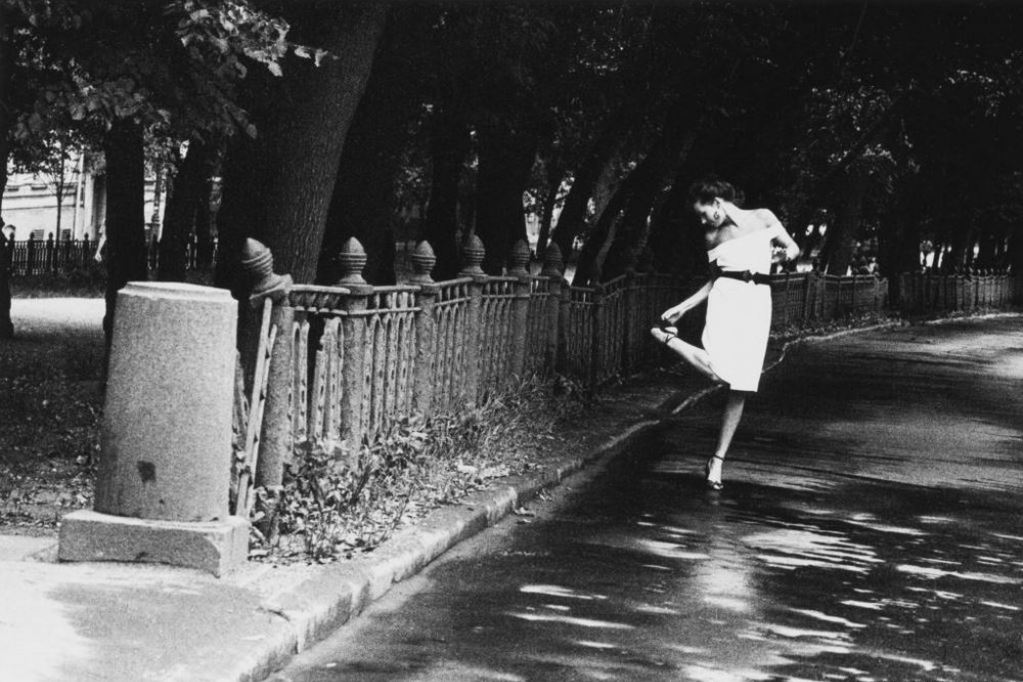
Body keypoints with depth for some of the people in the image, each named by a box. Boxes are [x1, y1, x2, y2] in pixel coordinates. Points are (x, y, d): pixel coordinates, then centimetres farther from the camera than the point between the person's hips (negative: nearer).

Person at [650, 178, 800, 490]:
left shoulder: (762, 218, 9)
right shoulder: (713, 236, 13)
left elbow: (793, 248, 13)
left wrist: (787, 251, -11)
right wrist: (681, 308, 15)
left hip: (756, 303, 1)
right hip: (726, 296, -1)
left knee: (740, 388, -1)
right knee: (720, 372, -26)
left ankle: (718, 460, 6)